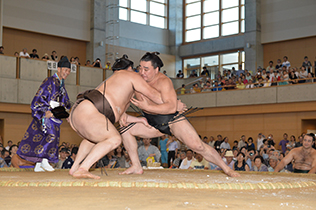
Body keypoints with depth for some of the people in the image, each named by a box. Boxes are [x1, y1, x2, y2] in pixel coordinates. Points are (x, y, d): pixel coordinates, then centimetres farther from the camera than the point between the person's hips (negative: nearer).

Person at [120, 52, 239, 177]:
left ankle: (227, 169, -7)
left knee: (197, 146, -21)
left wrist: (147, 107, -40)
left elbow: (171, 108, -34)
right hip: (153, 123, 7)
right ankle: (136, 167, -2)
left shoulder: (163, 81, -22)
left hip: (173, 119, -6)